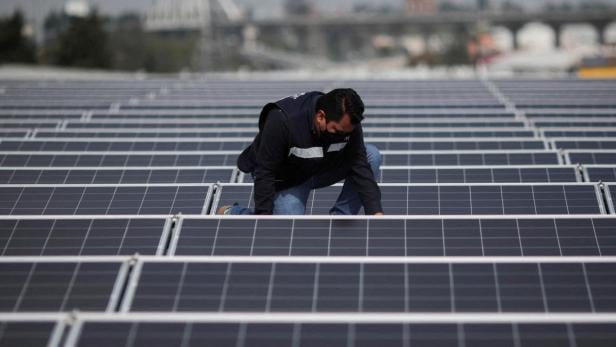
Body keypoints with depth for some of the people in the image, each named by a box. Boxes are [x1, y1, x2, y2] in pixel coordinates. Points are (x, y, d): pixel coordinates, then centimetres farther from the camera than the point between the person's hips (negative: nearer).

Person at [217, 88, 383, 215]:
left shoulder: (348, 122, -21)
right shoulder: (282, 121, -35)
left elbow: (360, 167, -21)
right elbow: (265, 173, -29)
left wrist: (375, 213, -29)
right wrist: (264, 215, -31)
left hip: (321, 169, 5)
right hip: (284, 179, -5)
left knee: (372, 156, -15)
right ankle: (231, 213, 2)